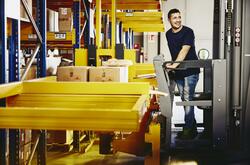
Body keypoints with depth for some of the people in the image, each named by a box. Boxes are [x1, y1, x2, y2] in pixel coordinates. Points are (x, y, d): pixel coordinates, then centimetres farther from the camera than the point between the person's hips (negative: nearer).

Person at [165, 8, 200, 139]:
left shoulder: (188, 32, -12)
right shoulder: (168, 34, 9)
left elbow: (184, 50, -25)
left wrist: (175, 64, -36)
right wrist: (172, 65, 12)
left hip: (190, 70, -7)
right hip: (177, 72, 7)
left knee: (187, 99, -9)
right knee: (184, 99, 9)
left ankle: (188, 130, -4)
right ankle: (192, 128, 18)